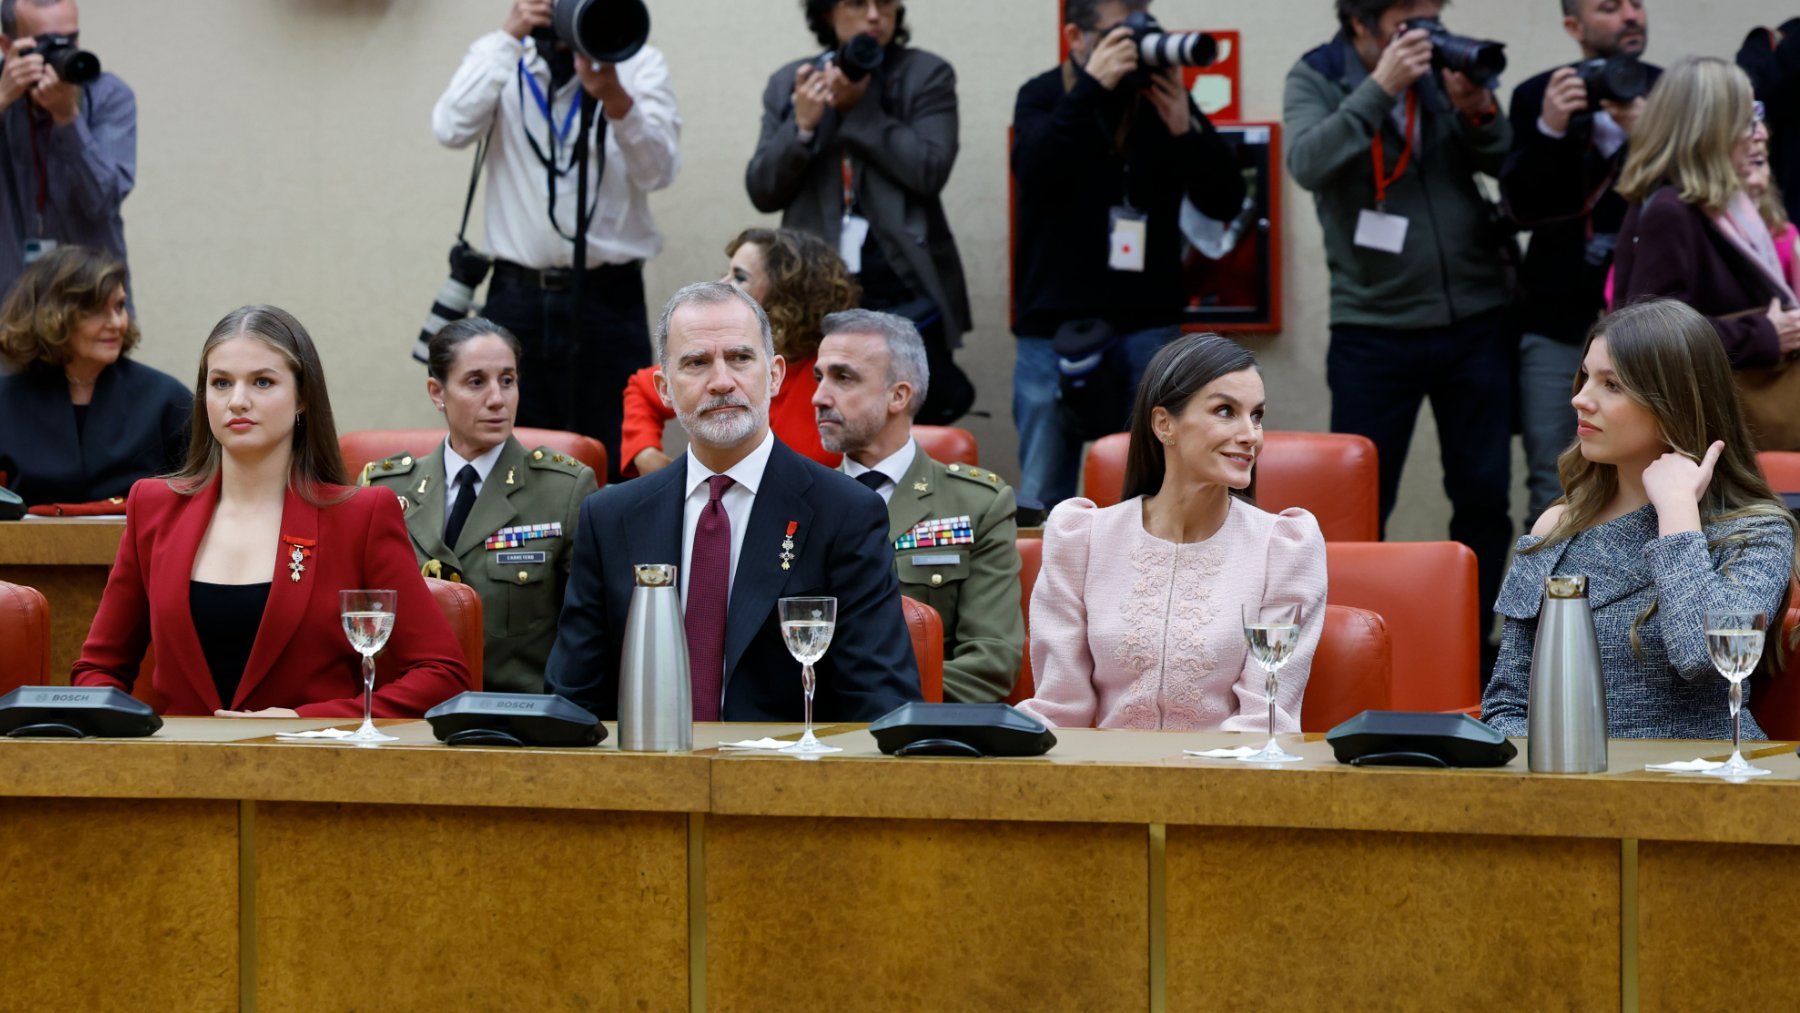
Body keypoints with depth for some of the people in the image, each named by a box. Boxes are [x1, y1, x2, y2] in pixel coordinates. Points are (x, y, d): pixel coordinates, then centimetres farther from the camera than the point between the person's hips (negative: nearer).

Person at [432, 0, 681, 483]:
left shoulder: (639, 64, 4)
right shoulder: (500, 62, 8)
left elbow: (659, 168, -11)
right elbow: (453, 129, -11)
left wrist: (613, 96, -27)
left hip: (608, 298, -1)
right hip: (518, 298, 1)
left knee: (613, 469, -4)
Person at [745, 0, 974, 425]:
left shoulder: (926, 75, 2)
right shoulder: (789, 84, 10)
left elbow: (929, 171, -11)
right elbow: (762, 192, 6)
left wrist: (858, 106, -12)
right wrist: (802, 125, -11)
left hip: (906, 294, -2)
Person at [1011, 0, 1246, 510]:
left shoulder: (1164, 99, 4)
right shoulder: (1044, 98, 2)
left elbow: (1224, 201, 0)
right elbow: (1035, 172, -18)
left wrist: (1185, 127, -16)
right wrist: (1091, 87, -24)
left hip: (1146, 328, 1)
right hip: (1055, 324, -1)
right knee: (1043, 500, 2)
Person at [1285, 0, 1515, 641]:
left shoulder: (1446, 69, 4)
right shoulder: (1317, 80, -2)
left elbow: (1511, 167, 0)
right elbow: (1308, 163, -20)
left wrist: (1480, 112, -17)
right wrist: (1379, 89, -24)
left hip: (1476, 320, 3)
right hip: (1374, 329, -3)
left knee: (1485, 494, 8)